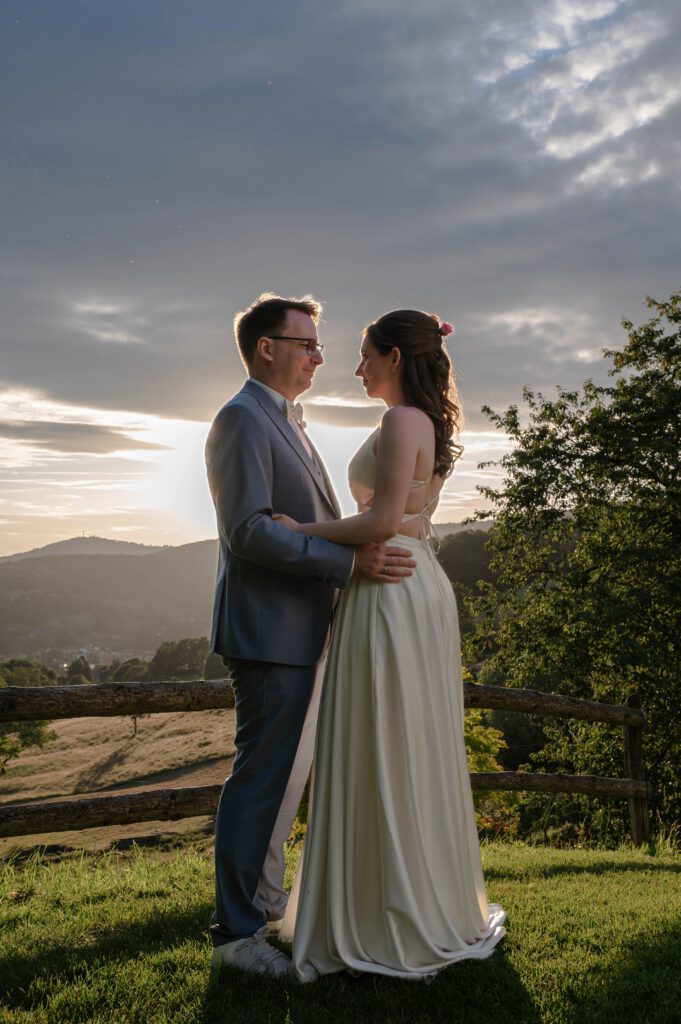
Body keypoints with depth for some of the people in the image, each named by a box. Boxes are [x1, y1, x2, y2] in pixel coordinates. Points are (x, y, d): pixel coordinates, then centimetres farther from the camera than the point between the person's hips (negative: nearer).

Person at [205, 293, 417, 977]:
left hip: (301, 632, 10)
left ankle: (266, 899, 34)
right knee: (261, 778, -2)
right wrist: (351, 562, -23)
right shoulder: (243, 419, -13)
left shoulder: (286, 422, 19)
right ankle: (235, 931, 12)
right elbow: (249, 531, -23)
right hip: (269, 633, -10)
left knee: (289, 772, 19)